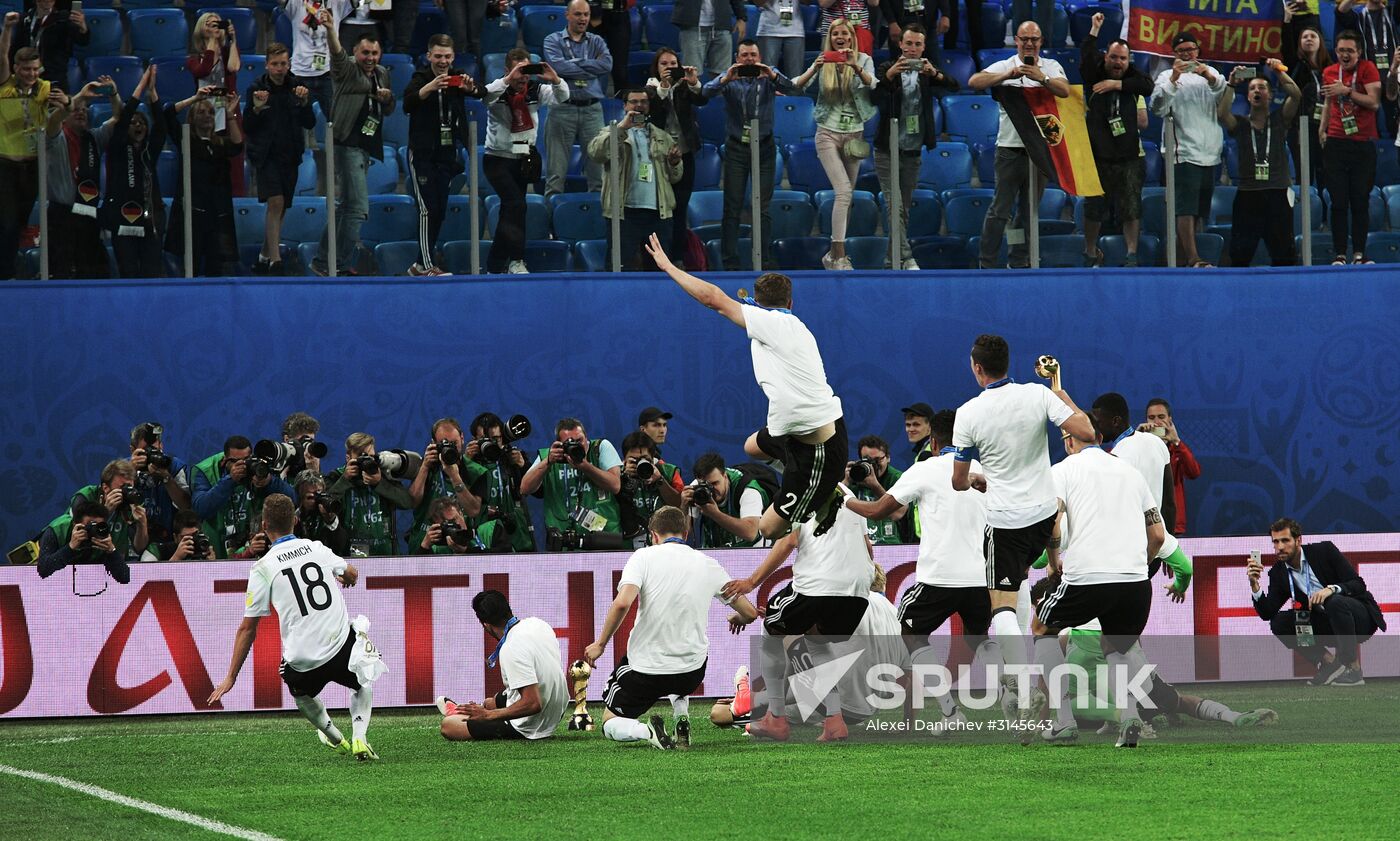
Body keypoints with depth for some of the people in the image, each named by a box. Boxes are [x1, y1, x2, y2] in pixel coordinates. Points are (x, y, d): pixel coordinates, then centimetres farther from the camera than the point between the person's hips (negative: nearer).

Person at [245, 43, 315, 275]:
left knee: (280, 208, 10)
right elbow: (247, 128, -3)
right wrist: (257, 109, -21)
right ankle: (275, 259, -21)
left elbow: (310, 124, 0)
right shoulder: (257, 89, -5)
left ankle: (264, 256, 26)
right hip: (266, 156, -4)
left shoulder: (298, 85, 2)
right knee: (276, 203, -18)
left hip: (290, 156, 4)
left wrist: (304, 103, -17)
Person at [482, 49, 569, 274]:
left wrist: (555, 80, -28)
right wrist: (508, 80, -42)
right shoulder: (499, 90, -11)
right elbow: (485, 96, -31)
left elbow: (561, 98, -8)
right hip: (498, 159, -5)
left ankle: (494, 267, 17)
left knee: (509, 211, 8)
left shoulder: (535, 89, -1)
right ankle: (516, 260, -16)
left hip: (524, 160, 5)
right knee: (516, 204, -20)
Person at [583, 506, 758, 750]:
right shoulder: (708, 564, 4)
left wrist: (600, 643, -9)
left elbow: (622, 603, -22)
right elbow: (749, 613, 11)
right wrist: (738, 618, 35)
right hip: (692, 672, 3)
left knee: (611, 723, 19)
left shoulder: (644, 556, -6)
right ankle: (682, 725, 16)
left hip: (645, 669, -3)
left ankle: (646, 731, -14)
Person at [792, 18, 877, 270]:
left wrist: (856, 67, -35)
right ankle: (839, 256, -18)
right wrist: (814, 69, -27)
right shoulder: (823, 62, 1)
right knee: (843, 192, -17)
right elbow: (797, 86, -9)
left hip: (854, 134, 2)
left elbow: (872, 84, -17)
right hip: (829, 133, -2)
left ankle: (834, 253, 17)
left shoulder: (863, 60, 1)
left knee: (846, 196, 7)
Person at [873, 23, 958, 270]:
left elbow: (954, 87, -8)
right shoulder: (887, 69, -1)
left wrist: (935, 74, -28)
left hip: (913, 151, 4)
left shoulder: (927, 72, 7)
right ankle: (905, 258, -17)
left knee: (905, 209, 9)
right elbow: (873, 96, -16)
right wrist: (889, 75, -32)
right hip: (888, 152, -4)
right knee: (895, 206, -13)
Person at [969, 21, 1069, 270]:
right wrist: (1008, 76, -24)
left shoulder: (1051, 67, 8)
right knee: (1001, 209, -5)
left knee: (1029, 211, 10)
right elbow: (974, 82, -13)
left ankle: (1020, 262, 18)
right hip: (1010, 148, -3)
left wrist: (1041, 78, -28)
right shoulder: (1004, 66, 2)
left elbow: (1064, 91, -11)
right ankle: (987, 263, -2)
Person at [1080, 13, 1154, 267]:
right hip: (1098, 154, -1)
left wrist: (1116, 84, -16)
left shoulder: (1132, 78, 6)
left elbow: (1148, 85, -14)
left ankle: (1131, 254, 2)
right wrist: (1094, 30, -23)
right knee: (1094, 208, 4)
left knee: (1131, 208, -1)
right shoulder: (1095, 76, 1)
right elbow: (1086, 59, -18)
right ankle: (1091, 254, 16)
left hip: (1129, 155, 1)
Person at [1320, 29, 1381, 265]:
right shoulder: (1329, 73, 10)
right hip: (1336, 143, 3)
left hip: (1363, 144, -3)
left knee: (1361, 201, -1)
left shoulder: (1367, 69, -3)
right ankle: (1339, 255, -2)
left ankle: (1359, 254, 3)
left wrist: (1347, 91, -17)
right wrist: (1322, 127, 14)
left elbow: (1374, 102, -12)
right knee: (1338, 202, -2)